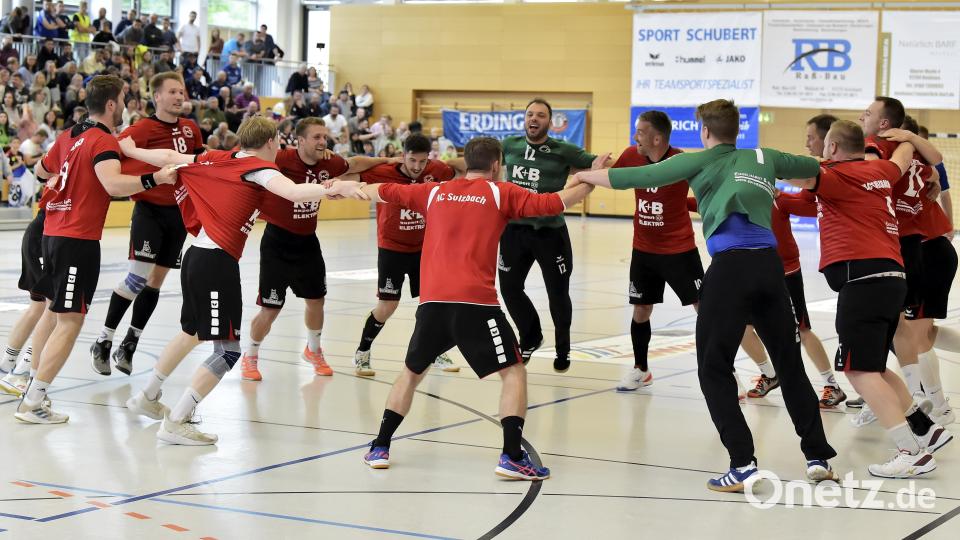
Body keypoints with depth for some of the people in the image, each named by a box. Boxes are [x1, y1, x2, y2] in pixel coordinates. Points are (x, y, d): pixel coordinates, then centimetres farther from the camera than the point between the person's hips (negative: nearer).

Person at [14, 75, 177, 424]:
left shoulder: (69, 137, 13)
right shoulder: (103, 141, -12)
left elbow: (42, 170, 30)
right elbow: (114, 185, -30)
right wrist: (154, 179, -39)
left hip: (52, 234, 9)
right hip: (79, 240, -9)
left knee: (53, 312, 21)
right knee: (69, 321, -6)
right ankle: (32, 404, -8)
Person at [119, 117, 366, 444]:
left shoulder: (217, 159, 13)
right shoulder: (259, 169, -7)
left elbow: (168, 157, 23)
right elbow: (293, 192, -26)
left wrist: (131, 150, 39)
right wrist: (332, 189, -38)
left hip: (197, 256, 9)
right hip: (218, 263, -9)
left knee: (192, 333, 29)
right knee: (228, 349, -5)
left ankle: (147, 398, 44)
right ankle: (174, 424, -6)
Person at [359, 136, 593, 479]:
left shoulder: (435, 192, 18)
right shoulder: (500, 193, 7)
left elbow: (381, 192, 28)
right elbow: (554, 203, 1)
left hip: (432, 300, 4)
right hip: (475, 301, -4)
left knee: (412, 372, 23)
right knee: (513, 372, 6)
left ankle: (379, 449, 21)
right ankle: (512, 457, -6)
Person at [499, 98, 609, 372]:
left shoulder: (563, 151, -7)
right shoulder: (509, 145, 2)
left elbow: (599, 164, -10)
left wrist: (598, 167, -33)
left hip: (550, 231, -3)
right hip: (514, 229, 3)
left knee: (558, 292, 5)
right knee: (509, 287, 10)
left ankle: (563, 348, 29)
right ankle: (530, 337, 36)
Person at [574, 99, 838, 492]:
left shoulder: (702, 161, 9)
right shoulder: (764, 159, 20)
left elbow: (637, 177, 10)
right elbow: (816, 168, 37)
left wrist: (585, 175, 25)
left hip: (731, 267, -4)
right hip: (770, 264, 4)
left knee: (714, 369, 4)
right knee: (790, 364, 15)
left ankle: (743, 464, -4)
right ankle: (818, 457, 17)